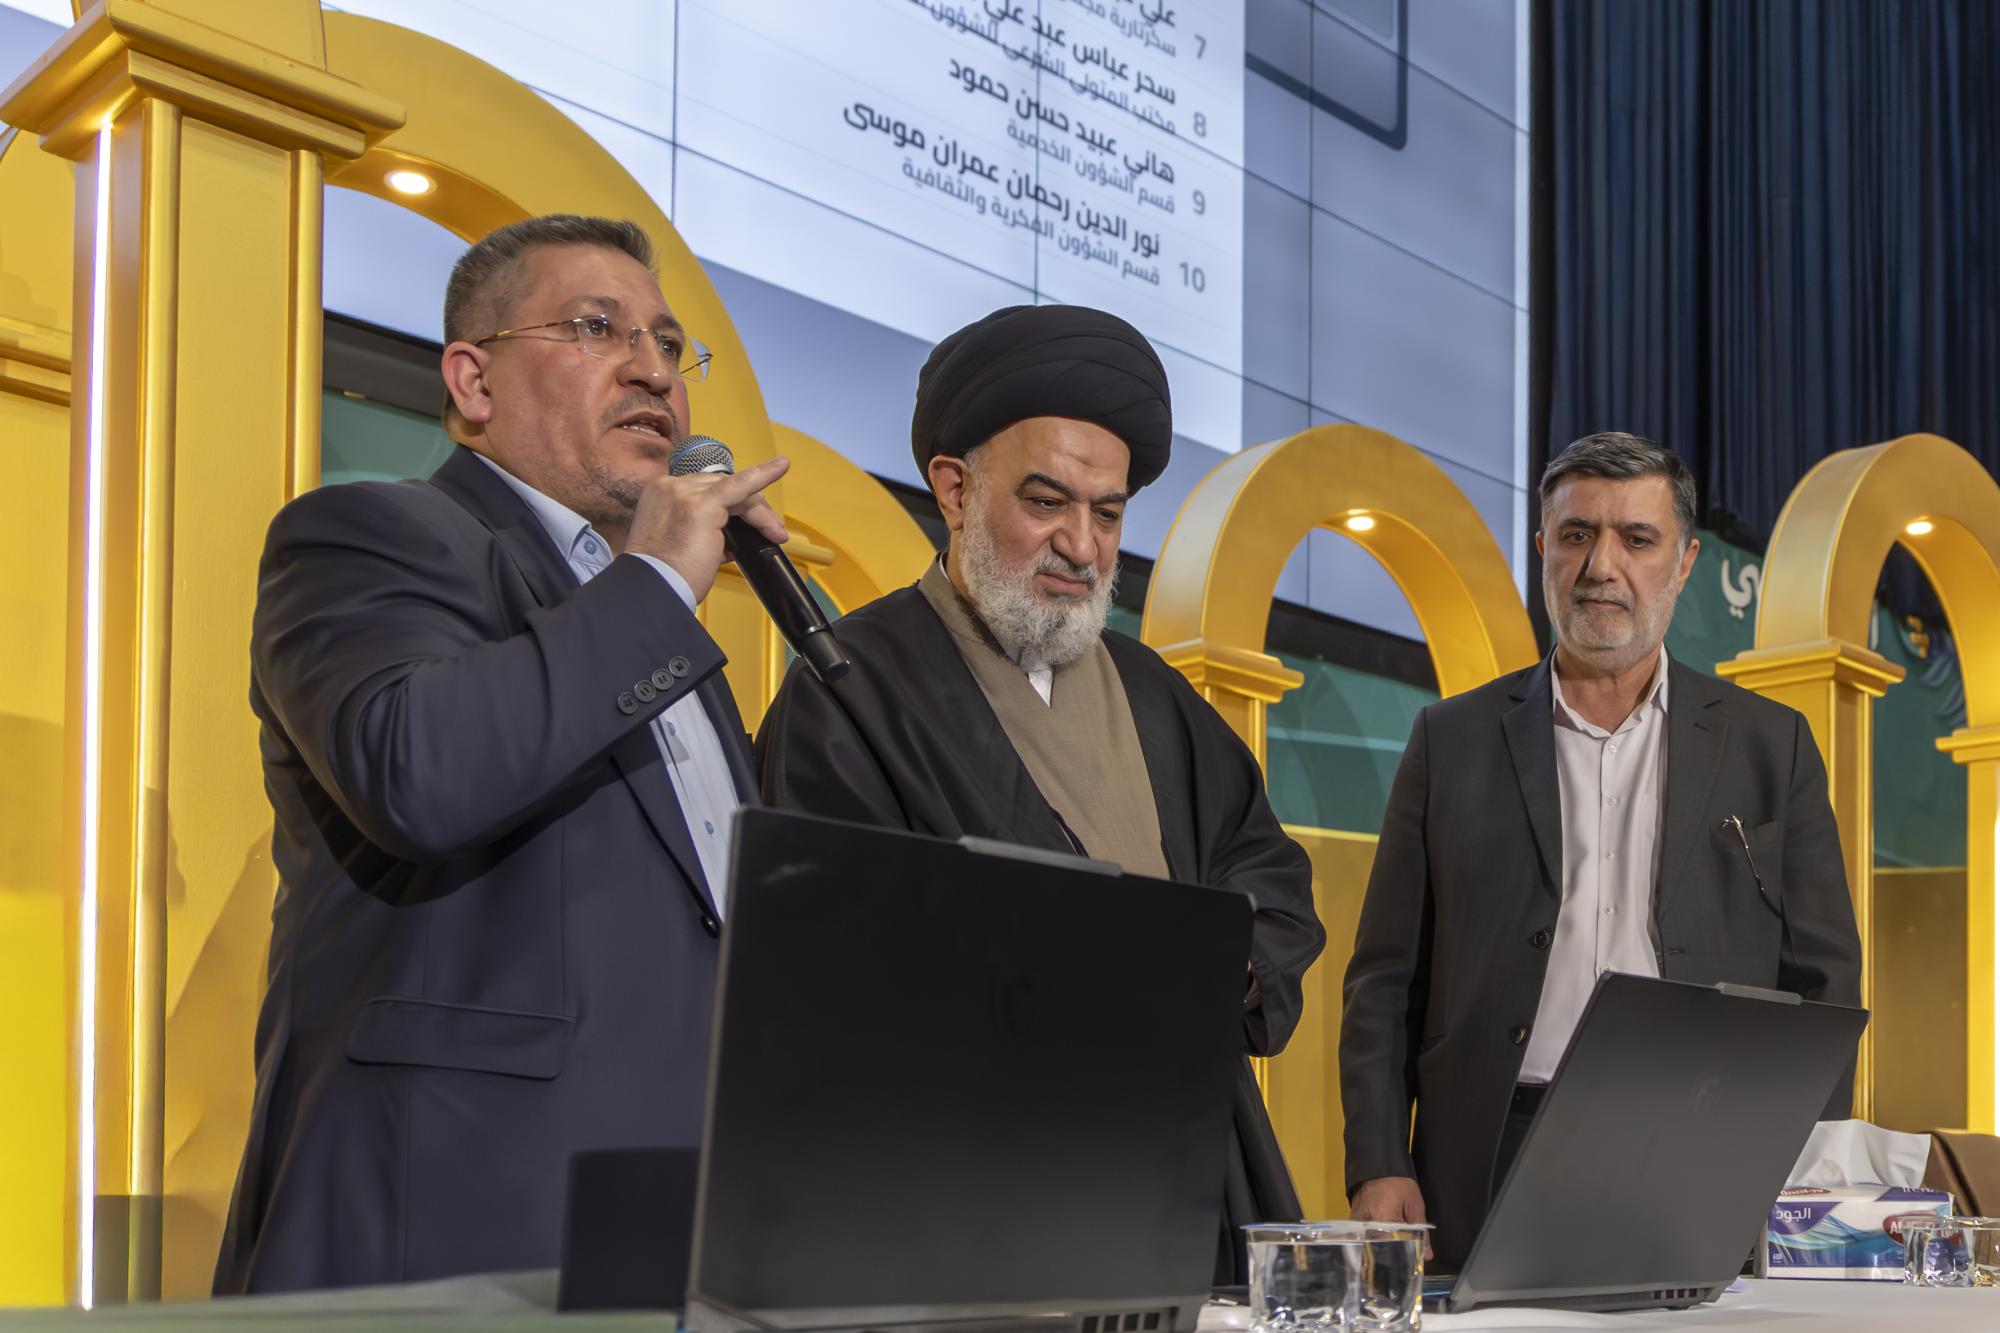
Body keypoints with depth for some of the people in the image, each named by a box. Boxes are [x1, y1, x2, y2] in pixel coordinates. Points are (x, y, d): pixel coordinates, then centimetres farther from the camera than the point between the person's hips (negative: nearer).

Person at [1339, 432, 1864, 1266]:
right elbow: (1386, 980, 8)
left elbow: (1821, 980, 9)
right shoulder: (1452, 740, 10)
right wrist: (1377, 1167, -3)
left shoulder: (1770, 746, 11)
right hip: (1494, 1178, 0)